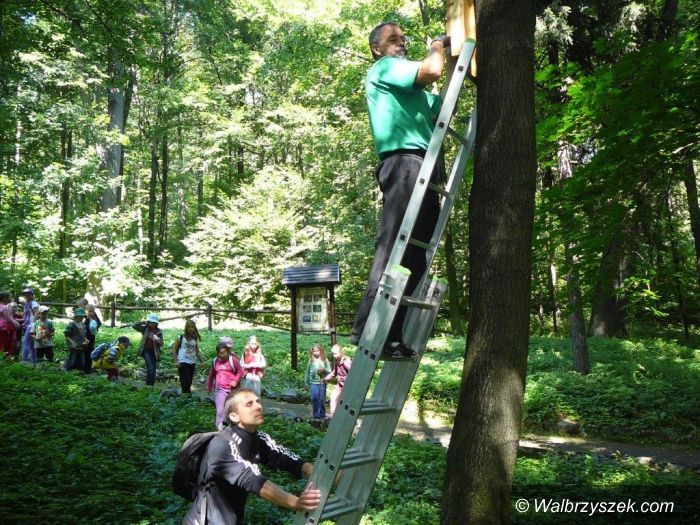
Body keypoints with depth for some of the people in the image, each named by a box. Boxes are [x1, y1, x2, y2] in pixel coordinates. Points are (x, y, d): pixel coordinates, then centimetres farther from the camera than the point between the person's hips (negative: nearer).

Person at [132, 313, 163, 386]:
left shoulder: (159, 331, 1)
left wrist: (157, 340, -20)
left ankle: (151, 385, 18)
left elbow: (161, 344, 2)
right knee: (150, 368, -19)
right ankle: (148, 384, -12)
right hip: (146, 350, -2)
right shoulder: (145, 328, 3)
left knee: (153, 370, 7)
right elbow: (134, 326, -2)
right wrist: (143, 322, -7)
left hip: (154, 352, 2)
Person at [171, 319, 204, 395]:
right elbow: (174, 349, -2)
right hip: (183, 363, -5)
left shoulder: (195, 339, 8)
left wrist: (202, 361, 6)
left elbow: (197, 352, 15)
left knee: (189, 383, 10)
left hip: (192, 363, 5)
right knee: (185, 383, -10)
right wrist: (176, 361, -10)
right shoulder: (181, 337, -5)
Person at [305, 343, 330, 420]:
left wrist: (324, 370, -18)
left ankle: (322, 415, 19)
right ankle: (316, 415, -5)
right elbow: (308, 372, 13)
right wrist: (306, 383, 15)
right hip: (313, 382, 0)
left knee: (322, 399, 3)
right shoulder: (311, 360, 5)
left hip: (322, 382, 0)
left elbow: (329, 371, 3)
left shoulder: (325, 360, 2)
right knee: (315, 398, -15)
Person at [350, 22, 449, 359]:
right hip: (404, 163, -9)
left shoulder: (409, 89, 34)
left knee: (416, 256, 3)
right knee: (393, 249, -17)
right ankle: (367, 329, -19)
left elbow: (442, 106, 32)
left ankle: (392, 337, 2)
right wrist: (437, 47, 11)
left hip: (421, 168, 9)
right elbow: (432, 71, -10)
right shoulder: (383, 69, 5)